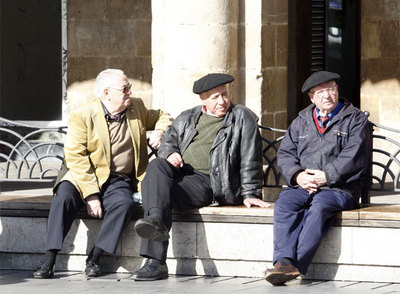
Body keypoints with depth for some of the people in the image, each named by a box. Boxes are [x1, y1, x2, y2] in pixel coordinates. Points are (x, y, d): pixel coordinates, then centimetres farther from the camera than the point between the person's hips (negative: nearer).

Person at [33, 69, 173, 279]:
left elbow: (162, 117, 28)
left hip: (119, 180, 3)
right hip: (83, 178, -3)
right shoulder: (82, 116, -4)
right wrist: (91, 195, -21)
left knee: (123, 204, -31)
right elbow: (75, 158, -10)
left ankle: (94, 258, -24)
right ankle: (48, 263, -32)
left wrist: (159, 132, 2)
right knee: (64, 197, -33)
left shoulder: (136, 108, 10)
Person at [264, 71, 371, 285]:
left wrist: (326, 176, -14)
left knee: (320, 204, -36)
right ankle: (284, 261, -41)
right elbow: (285, 154, 13)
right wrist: (297, 176, -8)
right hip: (303, 187, 4)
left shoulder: (355, 120, 9)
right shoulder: (301, 122, 21)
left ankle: (297, 265, -43)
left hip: (340, 189, -4)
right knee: (285, 202, -28)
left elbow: (353, 157, -4)